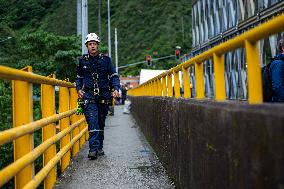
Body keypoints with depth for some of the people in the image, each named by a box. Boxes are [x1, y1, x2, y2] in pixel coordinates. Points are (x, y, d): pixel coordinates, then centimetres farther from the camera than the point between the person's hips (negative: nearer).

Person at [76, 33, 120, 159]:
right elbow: (79, 77, 21)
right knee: (92, 122, -14)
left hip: (103, 95, 1)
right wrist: (79, 89, 5)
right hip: (89, 95, -1)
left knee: (101, 122, 8)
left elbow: (114, 76, 7)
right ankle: (93, 149, -17)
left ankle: (99, 148, 19)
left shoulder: (105, 59, 4)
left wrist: (116, 89, -8)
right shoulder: (83, 60, 8)